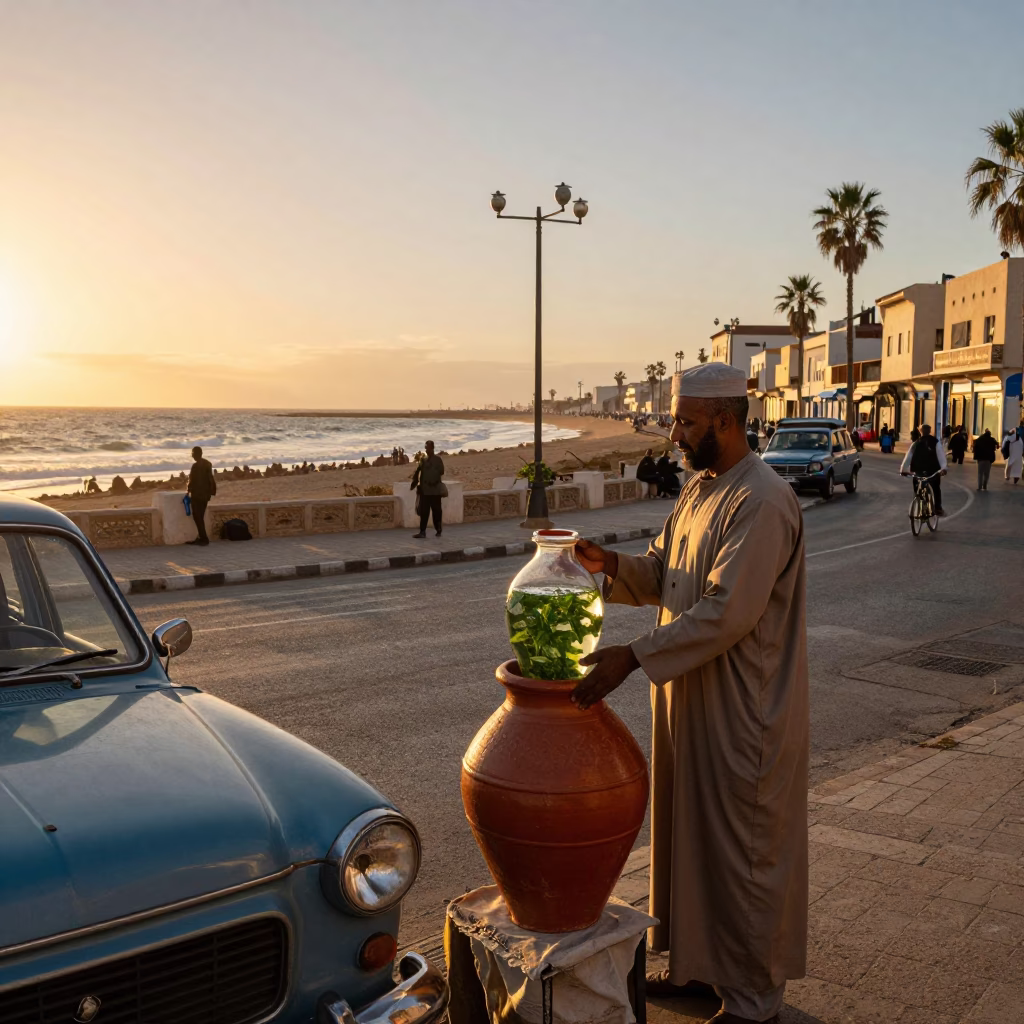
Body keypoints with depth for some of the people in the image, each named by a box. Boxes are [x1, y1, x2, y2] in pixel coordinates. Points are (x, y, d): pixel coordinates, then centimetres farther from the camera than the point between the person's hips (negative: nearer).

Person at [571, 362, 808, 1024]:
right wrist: (613, 565, -7)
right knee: (692, 838, 20)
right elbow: (663, 574, 13)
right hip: (690, 701, 9)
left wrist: (634, 657, -30)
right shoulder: (698, 487, 9)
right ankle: (699, 963, 38)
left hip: (744, 716, -9)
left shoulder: (763, 503, -22)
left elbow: (725, 613, -28)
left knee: (744, 851, 6)